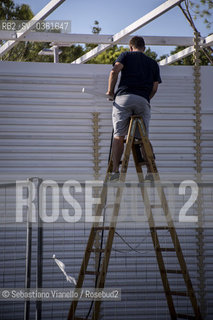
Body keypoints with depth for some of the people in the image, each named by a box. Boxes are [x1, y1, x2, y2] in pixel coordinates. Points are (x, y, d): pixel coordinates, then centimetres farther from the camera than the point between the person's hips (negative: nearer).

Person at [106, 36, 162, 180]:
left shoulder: (126, 55, 16)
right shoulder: (153, 63, 24)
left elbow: (115, 71, -2)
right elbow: (155, 87, 13)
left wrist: (110, 92, 6)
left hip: (123, 97, -2)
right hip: (143, 101, 2)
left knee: (118, 136, 0)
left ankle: (115, 170, -6)